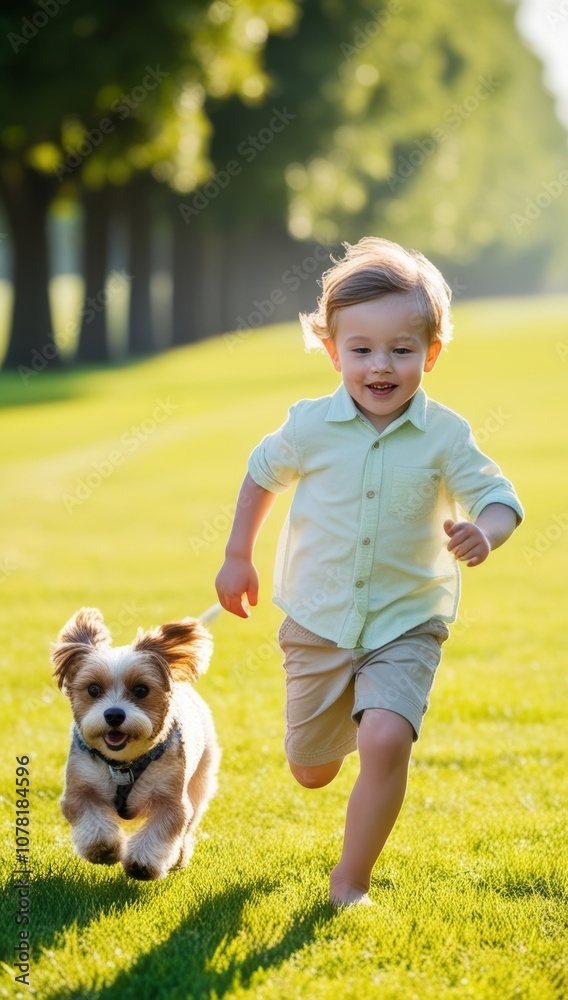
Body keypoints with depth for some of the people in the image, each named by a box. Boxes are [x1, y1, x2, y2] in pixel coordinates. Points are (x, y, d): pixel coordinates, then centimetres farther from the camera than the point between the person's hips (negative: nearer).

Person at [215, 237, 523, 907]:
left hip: (405, 627, -2)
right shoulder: (310, 426, -9)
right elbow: (262, 475, 9)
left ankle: (350, 881, -5)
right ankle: (337, 719, 56)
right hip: (318, 623, 2)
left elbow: (499, 497, -9)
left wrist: (485, 531, -32)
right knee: (311, 773, 16)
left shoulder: (445, 436, -13)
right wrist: (237, 557, 14)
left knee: (386, 742, -26)